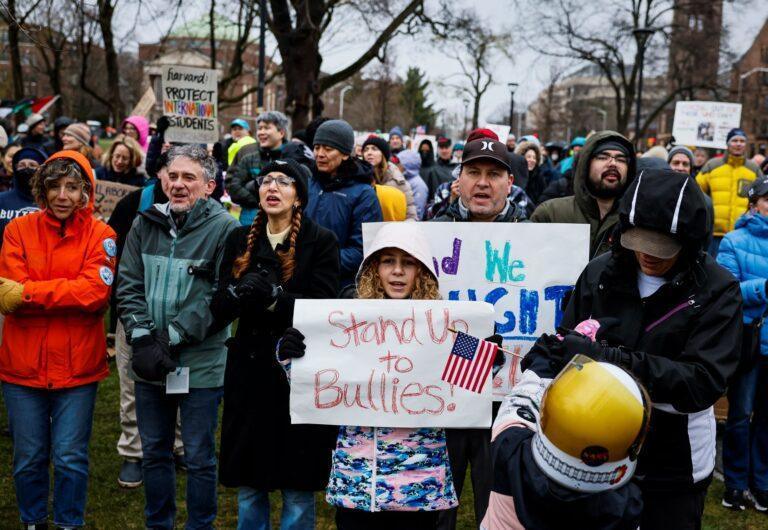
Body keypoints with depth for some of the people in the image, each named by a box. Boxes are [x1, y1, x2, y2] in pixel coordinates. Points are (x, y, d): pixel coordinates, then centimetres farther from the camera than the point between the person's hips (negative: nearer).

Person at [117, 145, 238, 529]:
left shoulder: (224, 229, -7)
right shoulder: (145, 224, 6)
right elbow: (128, 287, 3)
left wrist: (172, 337, -15)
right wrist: (142, 339, -11)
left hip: (201, 363, -4)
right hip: (149, 364, 4)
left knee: (199, 457, 6)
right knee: (154, 452, 16)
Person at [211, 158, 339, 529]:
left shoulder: (321, 241, -3)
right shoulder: (240, 240, 9)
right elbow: (219, 310, 2)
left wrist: (273, 297, -25)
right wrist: (238, 292, -19)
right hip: (250, 373, 4)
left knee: (297, 487, 4)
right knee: (248, 485, 11)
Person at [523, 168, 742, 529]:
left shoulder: (717, 291, -10)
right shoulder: (600, 273, -3)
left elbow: (706, 380, -20)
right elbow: (564, 341, 5)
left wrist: (611, 359, -28)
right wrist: (532, 379, -17)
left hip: (673, 468, -2)